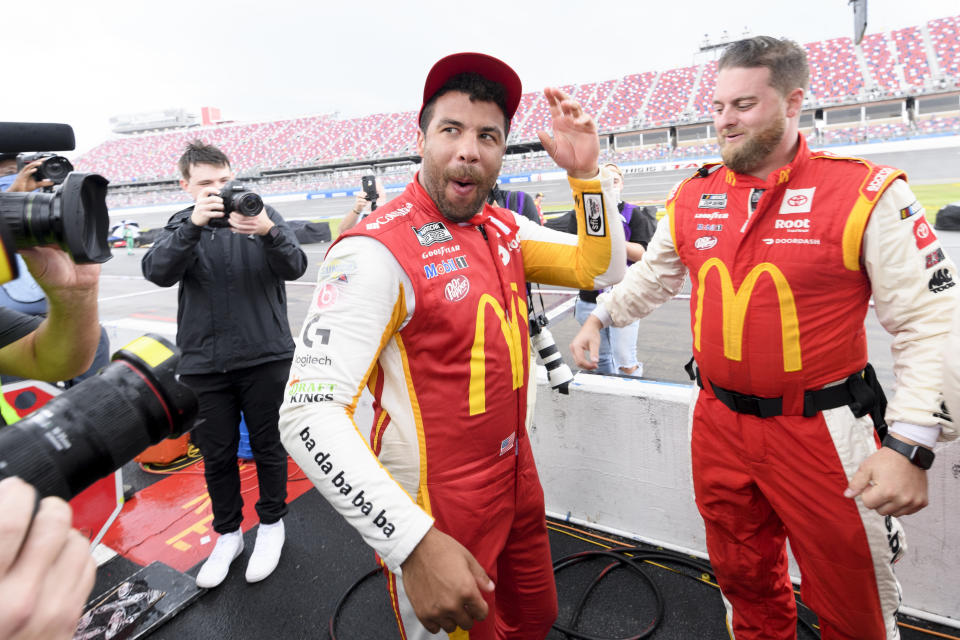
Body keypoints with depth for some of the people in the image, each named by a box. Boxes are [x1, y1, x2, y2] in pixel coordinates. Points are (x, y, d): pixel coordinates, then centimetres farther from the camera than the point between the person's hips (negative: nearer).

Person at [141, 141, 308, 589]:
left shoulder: (262, 215, 2)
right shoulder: (182, 225, 6)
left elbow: (294, 267, -12)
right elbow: (158, 272, -12)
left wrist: (268, 232, -32)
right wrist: (193, 225, -28)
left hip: (265, 356, -1)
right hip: (204, 362, 2)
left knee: (267, 446, 10)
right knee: (217, 454, 12)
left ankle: (271, 525, 31)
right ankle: (228, 534, 32)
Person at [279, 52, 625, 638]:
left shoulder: (505, 229, 1)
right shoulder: (379, 251, -24)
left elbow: (603, 269, 6)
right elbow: (310, 415, -30)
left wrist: (587, 174, -9)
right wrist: (414, 544, -36)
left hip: (517, 476, 7)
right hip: (434, 510, -7)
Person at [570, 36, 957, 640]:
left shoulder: (867, 194, -12)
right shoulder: (692, 196, 2)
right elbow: (652, 276, 17)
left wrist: (909, 445, -19)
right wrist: (601, 317, 6)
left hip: (822, 432, -3)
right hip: (720, 425, 4)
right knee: (744, 577, 23)